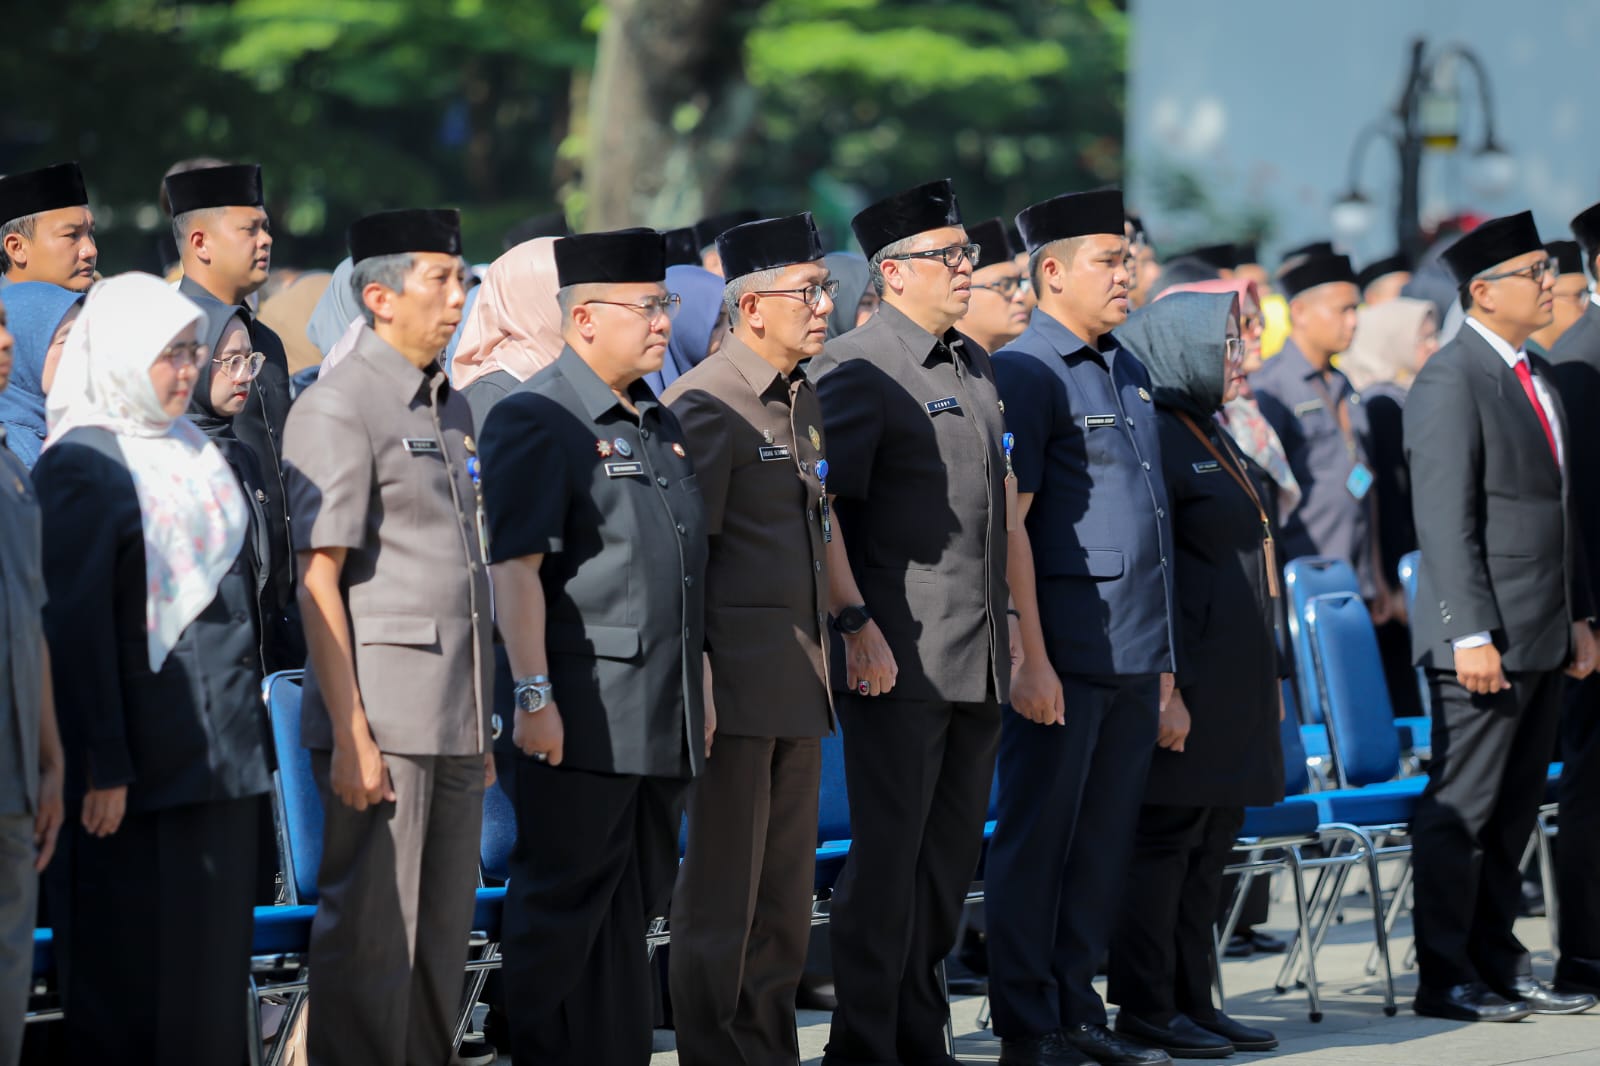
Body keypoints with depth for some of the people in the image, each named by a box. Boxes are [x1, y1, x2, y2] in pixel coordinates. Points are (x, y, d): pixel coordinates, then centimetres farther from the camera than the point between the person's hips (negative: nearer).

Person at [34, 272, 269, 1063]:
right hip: (141, 752, -8)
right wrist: (103, 765, -18)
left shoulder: (197, 454, 14)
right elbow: (75, 623, -15)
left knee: (213, 951, 8)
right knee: (129, 963, -3)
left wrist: (251, 719, 15)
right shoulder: (80, 466, -11)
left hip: (219, 751, 8)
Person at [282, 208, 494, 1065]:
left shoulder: (450, 408, 17)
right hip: (382, 722, -8)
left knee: (442, 937, 11)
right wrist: (351, 735, -18)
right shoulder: (336, 408, -9)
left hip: (455, 723, 8)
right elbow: (319, 581, -13)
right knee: (370, 937, -4)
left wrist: (482, 721, 18)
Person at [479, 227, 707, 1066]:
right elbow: (515, 567, -17)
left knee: (636, 904, 12)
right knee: (565, 908, -3)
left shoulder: (659, 423, 17)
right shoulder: (536, 419, -10)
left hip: (662, 725, 8)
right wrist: (533, 696, -22)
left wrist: (695, 696, 22)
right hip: (583, 719, -8)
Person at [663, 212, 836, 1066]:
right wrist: (692, 684, -19)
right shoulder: (706, 403, -13)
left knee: (786, 890, 12)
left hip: (801, 677, 8)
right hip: (739, 676, -8)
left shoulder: (804, 399, 14)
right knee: (722, 889, -1)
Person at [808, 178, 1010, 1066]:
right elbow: (820, 508, -15)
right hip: (899, 659, -8)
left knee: (952, 855, 12)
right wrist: (856, 625, -20)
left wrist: (1006, 629, 21)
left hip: (979, 660, 8)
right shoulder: (855, 368, -10)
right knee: (888, 854, -5)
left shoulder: (973, 367, 17)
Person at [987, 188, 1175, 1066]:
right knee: (1037, 837, -1)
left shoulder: (1127, 371, 16)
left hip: (1134, 656, 8)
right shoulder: (1025, 373, -10)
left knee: (1103, 844, 11)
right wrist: (1030, 658, -19)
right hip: (1066, 654, -8)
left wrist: (1162, 655, 18)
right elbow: (1009, 524, -14)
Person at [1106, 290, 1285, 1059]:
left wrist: (1269, 677, 23)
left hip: (1235, 683, 10)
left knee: (1210, 847, 11)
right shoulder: (1157, 440, -12)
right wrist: (1166, 688, -20)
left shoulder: (1214, 439, 18)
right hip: (1191, 681, -10)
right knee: (1165, 839, -5)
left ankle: (1193, 1000, 16)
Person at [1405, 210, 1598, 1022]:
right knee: (1461, 808, -3)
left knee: (1515, 809, 12)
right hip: (1486, 638, -8)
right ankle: (1444, 979, 1)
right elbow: (1446, 520, -17)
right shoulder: (1451, 381, -12)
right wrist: (1471, 634, -21)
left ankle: (1498, 965, 19)